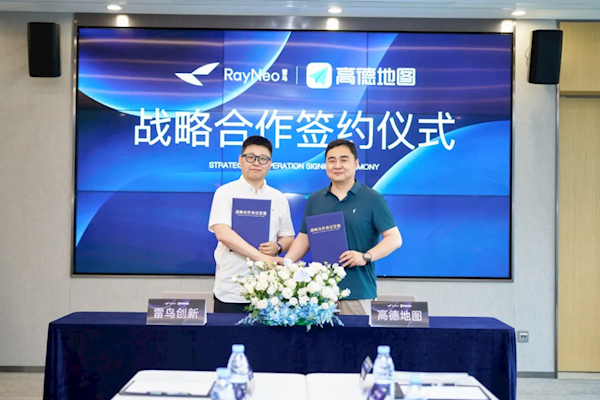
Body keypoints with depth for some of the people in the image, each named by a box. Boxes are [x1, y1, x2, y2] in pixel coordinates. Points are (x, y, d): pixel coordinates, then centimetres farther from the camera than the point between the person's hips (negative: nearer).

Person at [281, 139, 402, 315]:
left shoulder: (372, 199, 1)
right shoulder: (315, 200, 13)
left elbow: (394, 239, -2)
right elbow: (304, 238, 16)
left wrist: (365, 257, -16)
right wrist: (287, 260, -2)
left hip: (357, 289, -3)